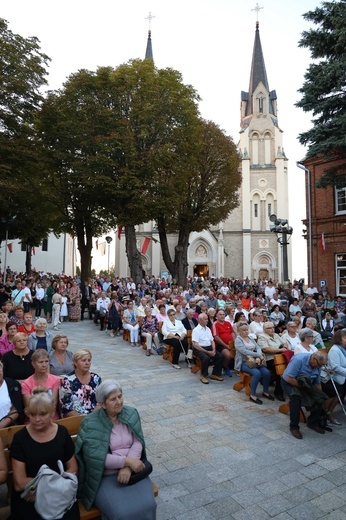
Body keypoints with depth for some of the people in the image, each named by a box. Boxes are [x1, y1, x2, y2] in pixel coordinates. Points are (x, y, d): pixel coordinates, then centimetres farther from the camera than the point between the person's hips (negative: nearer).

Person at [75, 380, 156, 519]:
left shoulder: (131, 414, 1)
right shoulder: (91, 424, -13)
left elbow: (137, 442, -3)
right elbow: (95, 457, -17)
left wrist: (128, 467, -19)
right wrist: (127, 461, -19)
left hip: (131, 470, 3)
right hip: (104, 476, -3)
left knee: (147, 505, -17)